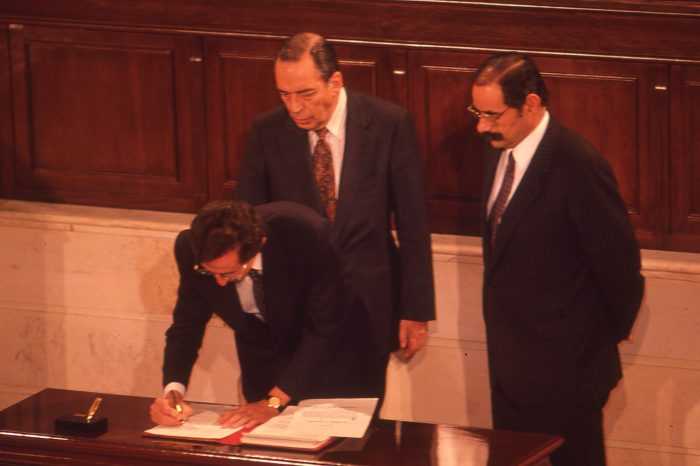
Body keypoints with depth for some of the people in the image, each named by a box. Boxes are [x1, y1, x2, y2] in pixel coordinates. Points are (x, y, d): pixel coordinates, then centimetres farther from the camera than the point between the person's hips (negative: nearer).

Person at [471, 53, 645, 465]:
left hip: (564, 367, -8)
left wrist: (610, 334, -3)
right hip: (508, 360, 8)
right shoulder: (497, 150, 3)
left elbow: (619, 262, -16)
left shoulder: (579, 165, -23)